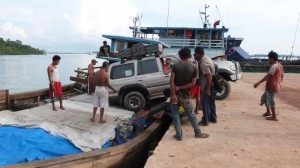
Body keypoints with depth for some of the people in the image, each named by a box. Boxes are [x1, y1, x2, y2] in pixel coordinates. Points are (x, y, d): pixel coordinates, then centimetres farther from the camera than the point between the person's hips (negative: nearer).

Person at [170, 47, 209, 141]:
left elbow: (171, 81, -15)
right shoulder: (194, 67, -4)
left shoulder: (175, 65, -6)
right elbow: (193, 83, -11)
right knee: (191, 114, 16)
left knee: (175, 114, 11)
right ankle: (198, 133, 30)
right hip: (185, 95, 0)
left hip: (175, 94, 0)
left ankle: (179, 135, 16)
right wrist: (180, 88, -9)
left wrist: (173, 95, -15)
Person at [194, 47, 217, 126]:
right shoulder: (206, 58, 10)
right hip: (213, 84, 10)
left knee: (205, 103, 1)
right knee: (211, 102, 19)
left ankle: (205, 121, 10)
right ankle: (213, 118, 31)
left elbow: (209, 76, -27)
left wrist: (208, 89, -25)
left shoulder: (204, 63, -22)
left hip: (208, 85, -10)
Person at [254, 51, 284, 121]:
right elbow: (282, 76, 18)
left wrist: (258, 83, -29)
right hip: (275, 86, 10)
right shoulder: (280, 65, 11)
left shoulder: (274, 66, -19)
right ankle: (268, 112, 33)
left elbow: (267, 76, -26)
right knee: (264, 98, 22)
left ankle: (274, 117, 2)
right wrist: (278, 83, 31)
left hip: (271, 87, -10)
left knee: (270, 101, -3)